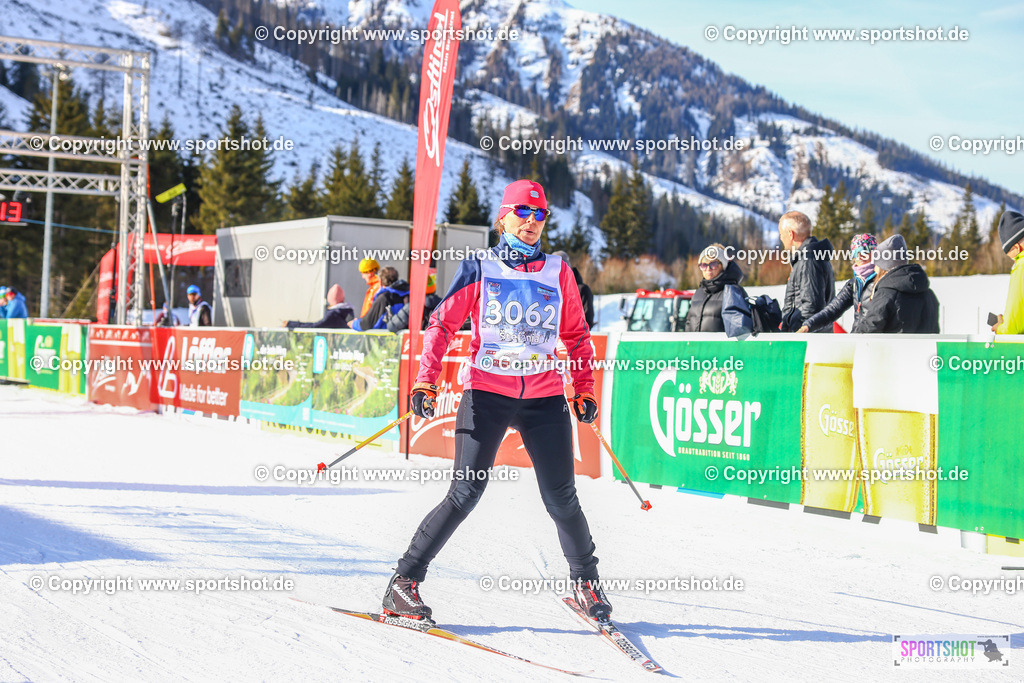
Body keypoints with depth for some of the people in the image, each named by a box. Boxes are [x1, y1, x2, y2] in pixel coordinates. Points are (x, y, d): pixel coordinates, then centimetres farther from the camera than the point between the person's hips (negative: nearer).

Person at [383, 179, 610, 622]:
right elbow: (442, 325, 2)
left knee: (561, 498, -2)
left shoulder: (558, 271, 10)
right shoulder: (479, 269, 3)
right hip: (487, 392, -2)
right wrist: (426, 382, -9)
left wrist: (583, 389, 10)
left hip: (544, 395, 2)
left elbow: (576, 336, 18)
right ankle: (405, 581, -2)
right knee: (466, 493, -12)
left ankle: (585, 581, 21)